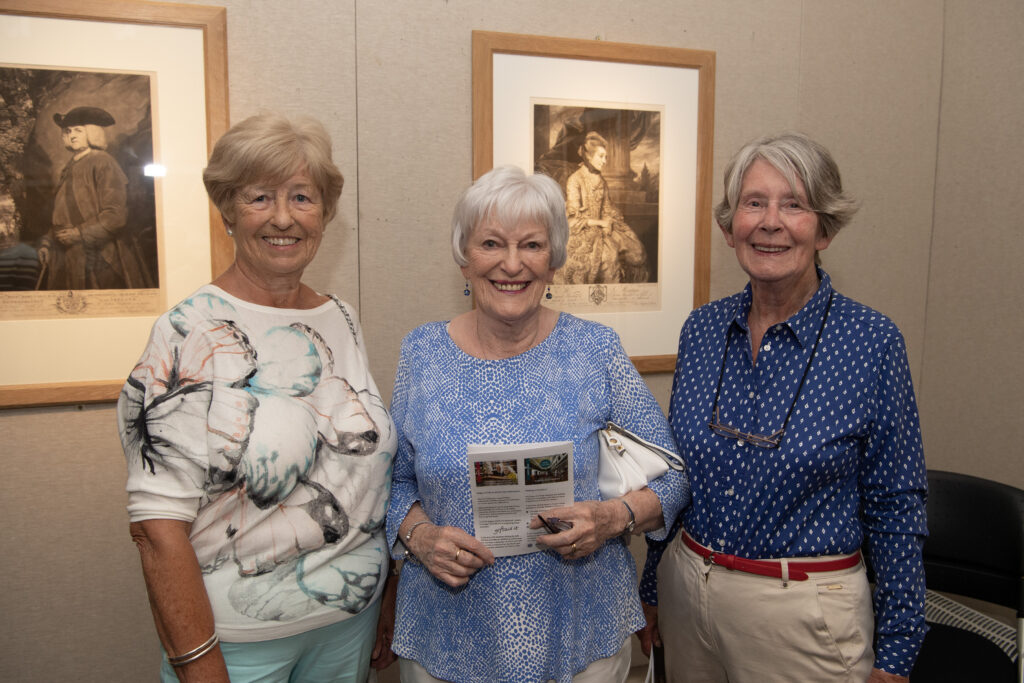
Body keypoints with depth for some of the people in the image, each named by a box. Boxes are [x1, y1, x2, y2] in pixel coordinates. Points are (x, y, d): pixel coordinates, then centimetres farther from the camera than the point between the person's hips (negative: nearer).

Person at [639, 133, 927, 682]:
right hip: (687, 590, 4)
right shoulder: (701, 329, -2)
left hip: (804, 611, -3)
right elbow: (671, 471, 6)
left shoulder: (871, 342, -13)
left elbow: (894, 504, -7)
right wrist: (651, 586, 11)